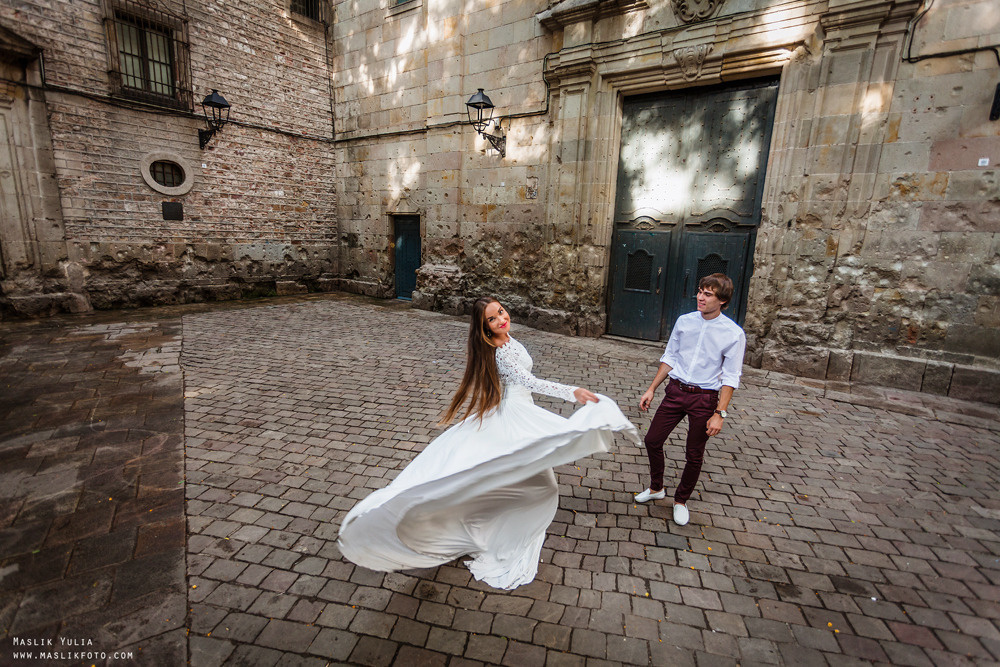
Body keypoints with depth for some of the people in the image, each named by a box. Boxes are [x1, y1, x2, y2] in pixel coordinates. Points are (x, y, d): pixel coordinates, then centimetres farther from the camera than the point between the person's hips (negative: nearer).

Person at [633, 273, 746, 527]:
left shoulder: (733, 334, -11)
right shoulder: (684, 321, -1)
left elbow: (730, 378, -9)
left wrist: (719, 414, -14)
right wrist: (651, 389, 5)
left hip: (705, 398, -3)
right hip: (676, 391, 4)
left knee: (694, 456, 10)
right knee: (652, 440, 9)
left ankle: (681, 501, 36)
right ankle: (656, 489, 35)